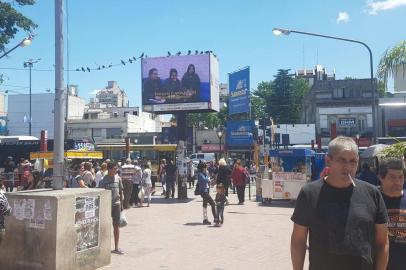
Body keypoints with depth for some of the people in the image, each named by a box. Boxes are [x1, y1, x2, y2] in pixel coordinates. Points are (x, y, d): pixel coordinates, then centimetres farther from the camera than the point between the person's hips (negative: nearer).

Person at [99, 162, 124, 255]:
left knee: (116, 226, 6)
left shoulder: (118, 178, 4)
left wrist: (121, 204, 11)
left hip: (116, 204, 3)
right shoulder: (103, 180, -6)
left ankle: (116, 248, 14)